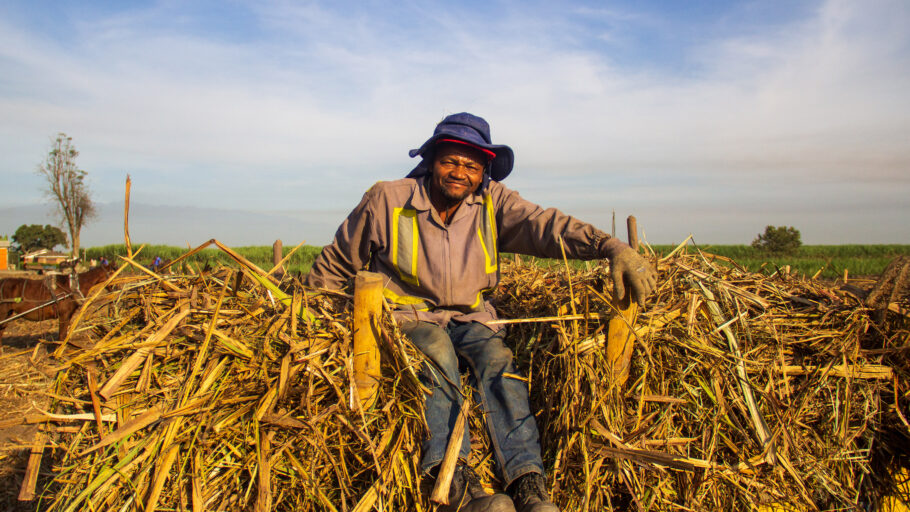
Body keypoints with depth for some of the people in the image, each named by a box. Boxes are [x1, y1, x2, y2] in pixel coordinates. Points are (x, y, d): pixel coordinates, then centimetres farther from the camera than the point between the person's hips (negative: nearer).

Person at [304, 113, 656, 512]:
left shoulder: (493, 202, -4)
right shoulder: (386, 201, -8)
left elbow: (546, 225, -22)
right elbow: (336, 263, 5)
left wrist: (613, 248, -38)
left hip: (469, 317, 2)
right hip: (408, 315, -2)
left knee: (497, 358, -27)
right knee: (438, 353, -33)